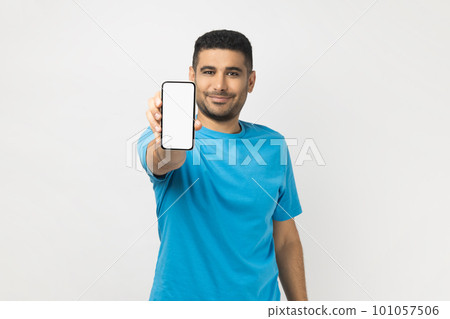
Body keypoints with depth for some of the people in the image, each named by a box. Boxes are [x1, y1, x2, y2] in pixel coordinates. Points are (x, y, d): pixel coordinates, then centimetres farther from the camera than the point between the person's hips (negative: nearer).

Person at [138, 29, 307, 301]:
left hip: (258, 296, 3)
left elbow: (285, 238, 3)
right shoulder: (161, 136, -10)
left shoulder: (271, 145, -2)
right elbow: (160, 162, -35)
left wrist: (301, 305, 4)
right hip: (180, 295, -2)